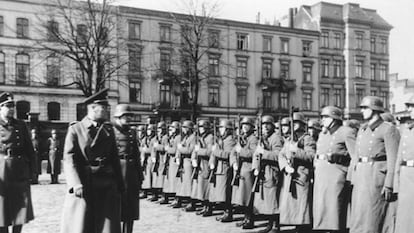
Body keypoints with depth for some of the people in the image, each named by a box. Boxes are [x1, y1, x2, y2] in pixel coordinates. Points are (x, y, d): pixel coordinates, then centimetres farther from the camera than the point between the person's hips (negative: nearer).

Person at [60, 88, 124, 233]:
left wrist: (120, 186, 9)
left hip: (107, 188, 3)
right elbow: (69, 159, -7)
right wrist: (76, 184, -20)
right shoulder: (75, 130, 0)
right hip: (83, 187, -3)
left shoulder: (109, 130, 13)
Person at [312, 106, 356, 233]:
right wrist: (315, 173, 16)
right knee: (320, 211, 7)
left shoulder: (346, 132, -5)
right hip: (320, 177, 8)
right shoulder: (323, 134, 19)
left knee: (335, 211, -7)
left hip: (337, 176, -8)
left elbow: (356, 157, -10)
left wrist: (350, 178, -14)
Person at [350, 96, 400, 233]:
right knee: (358, 216, 8)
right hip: (360, 176, 7)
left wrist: (389, 184, -16)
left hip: (378, 175, -7)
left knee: (372, 216, -5)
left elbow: (393, 159, -11)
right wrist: (353, 180, 14)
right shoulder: (362, 130, 16)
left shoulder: (388, 129, -6)